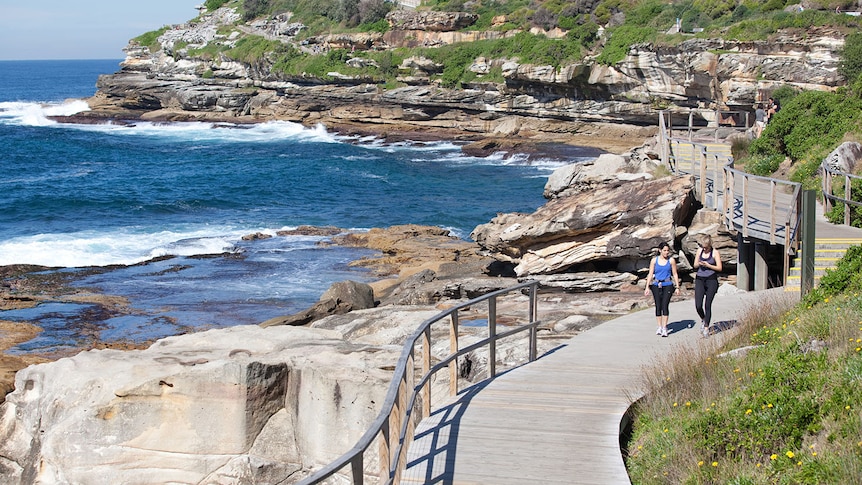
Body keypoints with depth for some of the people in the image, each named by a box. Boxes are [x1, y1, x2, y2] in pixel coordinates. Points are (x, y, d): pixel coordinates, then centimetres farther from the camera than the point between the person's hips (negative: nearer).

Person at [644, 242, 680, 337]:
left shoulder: (671, 260, 2)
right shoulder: (654, 260, 4)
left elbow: (675, 274, 6)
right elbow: (650, 274, 5)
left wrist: (677, 287, 3)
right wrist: (647, 287, -1)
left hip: (668, 285, -2)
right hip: (656, 285, 2)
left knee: (665, 305, -13)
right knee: (658, 306, 3)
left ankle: (664, 328, -13)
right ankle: (659, 327, 13)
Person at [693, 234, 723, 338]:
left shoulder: (715, 253, -3)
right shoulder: (699, 251, 9)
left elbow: (719, 268, -5)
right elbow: (695, 265, 15)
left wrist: (708, 265, -15)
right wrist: (699, 264, -7)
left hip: (711, 280, -3)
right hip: (700, 280, 3)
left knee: (707, 305, -3)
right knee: (698, 305, -6)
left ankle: (706, 327, 5)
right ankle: (703, 319, 24)